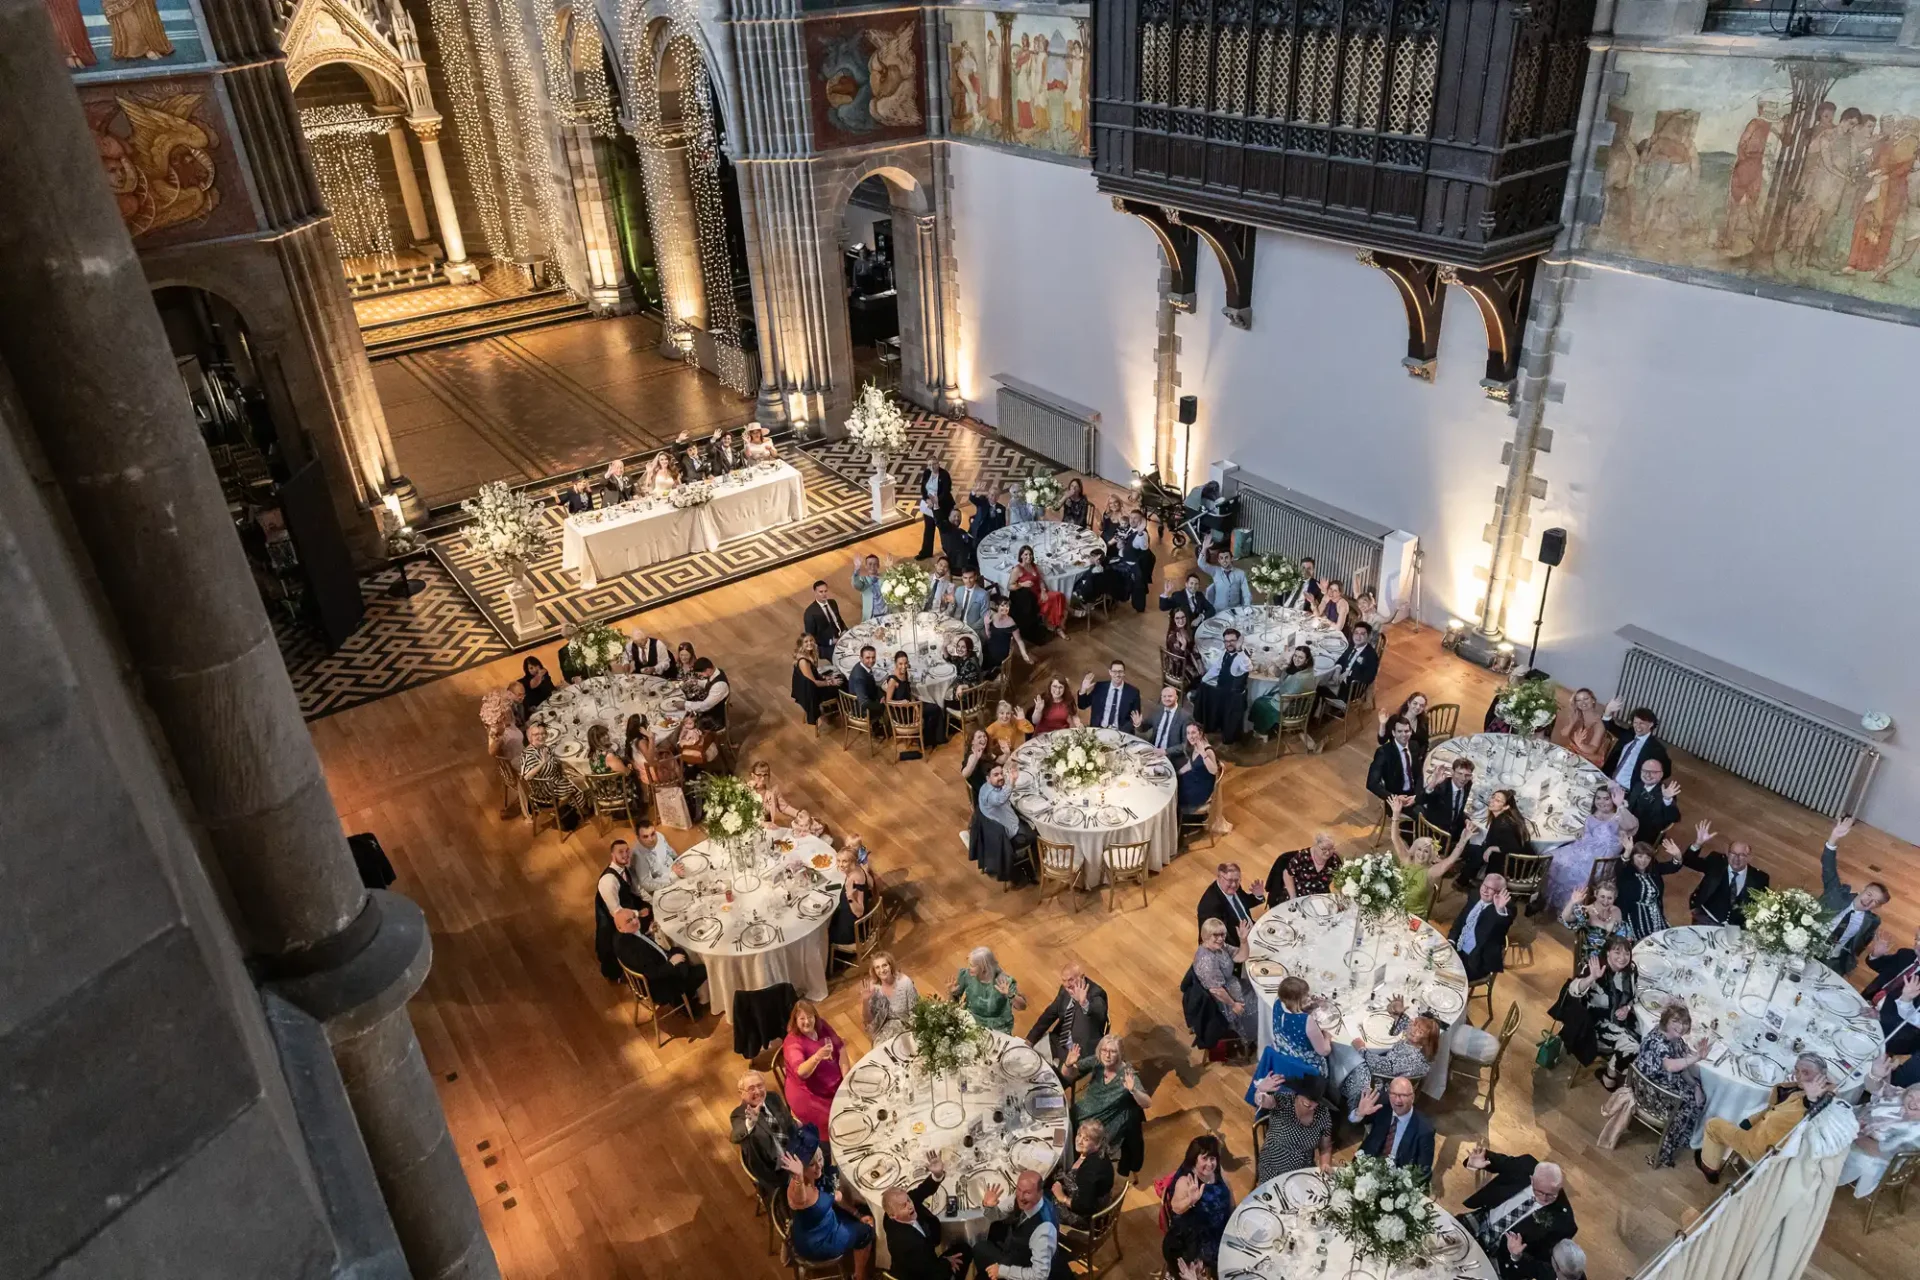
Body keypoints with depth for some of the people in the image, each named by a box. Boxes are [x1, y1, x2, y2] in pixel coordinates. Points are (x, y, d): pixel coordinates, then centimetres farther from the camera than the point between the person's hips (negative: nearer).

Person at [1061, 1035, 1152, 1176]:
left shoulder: (1127, 1074, -23)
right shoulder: (1096, 1061, -13)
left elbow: (1147, 1103, -27)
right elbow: (1068, 1076, -7)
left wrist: (1133, 1090, -47)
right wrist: (1069, 1064, -30)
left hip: (1110, 1123, -4)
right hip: (1085, 1113, 4)